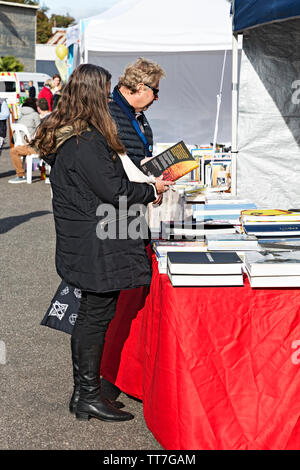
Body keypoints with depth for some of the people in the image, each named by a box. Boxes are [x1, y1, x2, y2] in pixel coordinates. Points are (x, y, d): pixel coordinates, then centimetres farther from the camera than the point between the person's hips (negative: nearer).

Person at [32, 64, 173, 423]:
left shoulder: (61, 136, 11)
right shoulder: (87, 141, -21)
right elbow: (113, 191, -20)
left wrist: (135, 174, 18)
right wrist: (152, 190, -3)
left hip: (80, 242, 10)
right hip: (96, 247, -10)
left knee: (90, 315, 16)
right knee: (97, 315, 0)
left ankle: (83, 391, 27)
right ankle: (89, 397, 12)